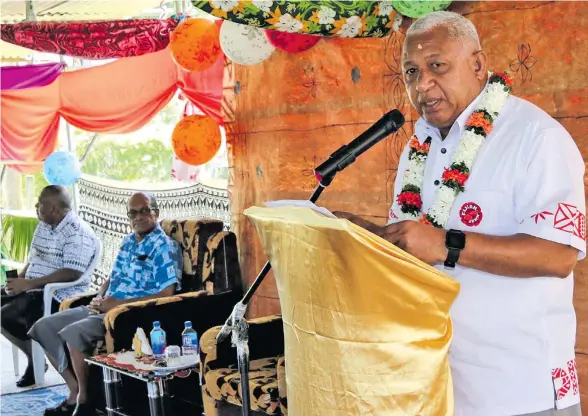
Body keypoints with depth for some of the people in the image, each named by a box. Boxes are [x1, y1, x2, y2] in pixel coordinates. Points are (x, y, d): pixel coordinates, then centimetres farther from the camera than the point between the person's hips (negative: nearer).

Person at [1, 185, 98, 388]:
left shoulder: (77, 233, -17)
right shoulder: (43, 226, 13)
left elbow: (71, 274, -25)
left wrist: (29, 283, -26)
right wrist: (18, 281, -2)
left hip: (59, 295, -10)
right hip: (35, 290, 10)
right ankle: (34, 355, 8)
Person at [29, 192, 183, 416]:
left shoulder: (165, 247, -11)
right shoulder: (128, 242, 16)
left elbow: (166, 294, -19)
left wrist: (119, 303, -20)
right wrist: (99, 299, 0)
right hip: (106, 308, 9)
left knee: (73, 333, -31)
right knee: (44, 327, 2)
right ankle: (76, 391, 6)